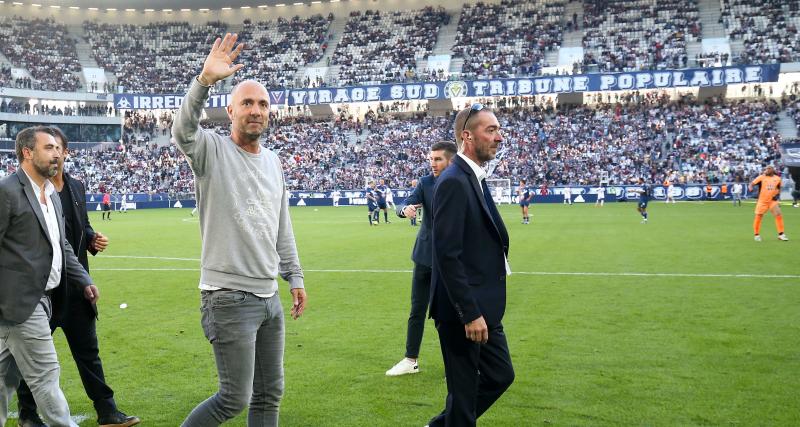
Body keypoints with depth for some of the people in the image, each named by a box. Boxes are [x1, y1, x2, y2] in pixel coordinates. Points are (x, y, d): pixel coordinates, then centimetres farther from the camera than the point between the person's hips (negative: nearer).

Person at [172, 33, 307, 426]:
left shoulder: (273, 162, 12)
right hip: (229, 297, -7)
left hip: (269, 296, 7)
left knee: (269, 395, 14)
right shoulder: (212, 150, -7)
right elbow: (183, 129, -30)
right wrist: (205, 80, -45)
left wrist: (294, 277, 17)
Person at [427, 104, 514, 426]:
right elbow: (447, 255, -23)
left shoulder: (474, 179, 12)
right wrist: (470, 314, -22)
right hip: (462, 311, -10)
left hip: (483, 307, 10)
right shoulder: (453, 183, -19)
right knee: (464, 390, 4)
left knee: (500, 375, 18)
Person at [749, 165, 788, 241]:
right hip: (762, 201, -2)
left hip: (773, 201, 2)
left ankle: (781, 234, 5)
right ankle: (757, 235, 13)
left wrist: (777, 195, 3)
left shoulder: (777, 178, 6)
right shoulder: (761, 177, -4)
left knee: (779, 215, -4)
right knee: (758, 217, -2)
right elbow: (752, 184, -12)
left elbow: (779, 188, 20)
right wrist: (750, 187, -34)